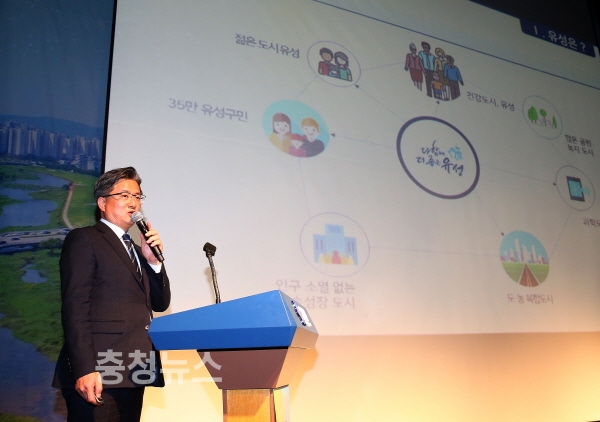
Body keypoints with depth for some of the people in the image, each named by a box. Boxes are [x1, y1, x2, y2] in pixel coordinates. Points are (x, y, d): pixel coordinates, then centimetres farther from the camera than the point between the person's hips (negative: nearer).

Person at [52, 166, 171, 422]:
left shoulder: (135, 250, 21)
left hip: (133, 373, 7)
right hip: (97, 374, -7)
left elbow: (160, 304, 16)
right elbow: (75, 307, -12)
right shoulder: (83, 239, -1)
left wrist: (153, 260, 1)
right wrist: (84, 369, -20)